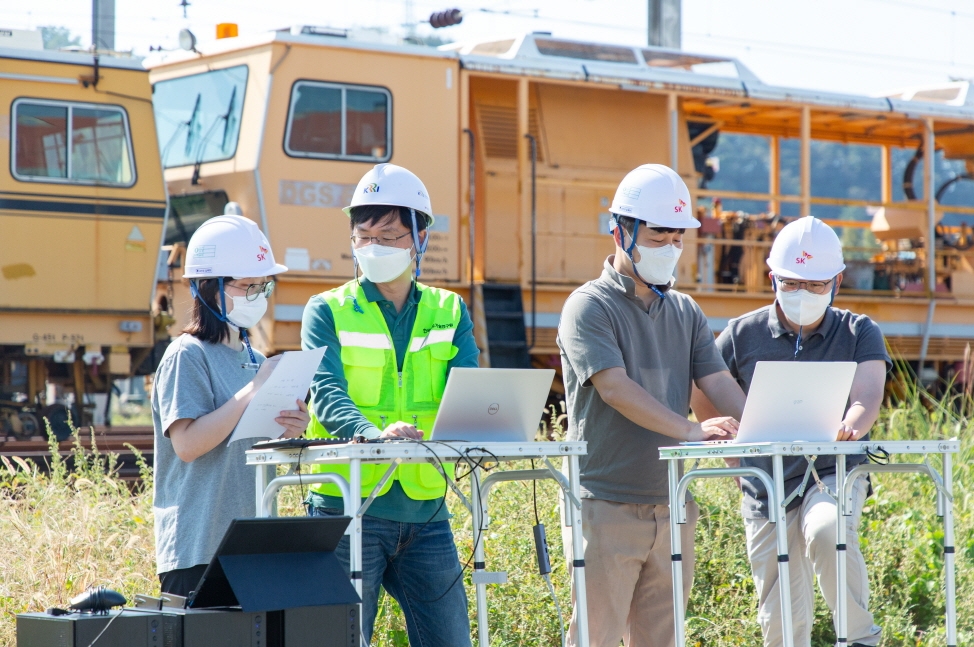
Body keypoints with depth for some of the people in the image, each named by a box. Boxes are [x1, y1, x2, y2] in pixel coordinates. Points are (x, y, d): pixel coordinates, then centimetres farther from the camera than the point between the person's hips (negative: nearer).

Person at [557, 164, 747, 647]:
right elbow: (616, 389, -19)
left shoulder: (685, 312, 14)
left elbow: (719, 383, 5)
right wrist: (689, 430, -31)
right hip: (607, 508, -6)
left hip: (670, 506, 6)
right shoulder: (590, 307, -6)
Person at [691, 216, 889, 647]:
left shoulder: (858, 333, -2)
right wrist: (739, 455, 6)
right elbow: (701, 397, 11)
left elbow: (868, 394, -20)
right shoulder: (744, 334, 0)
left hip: (834, 472, -2)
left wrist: (855, 422, -42)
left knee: (825, 531, -36)